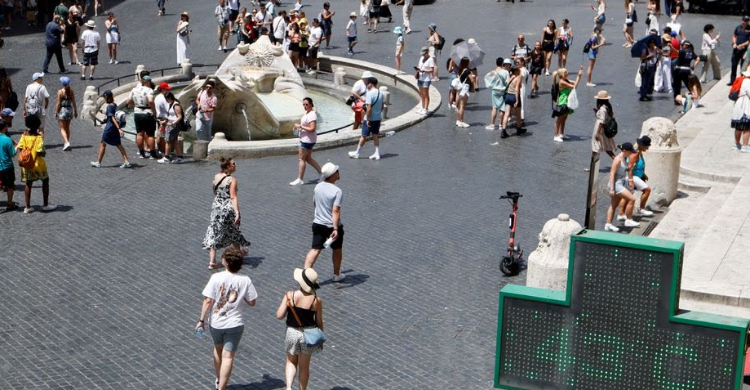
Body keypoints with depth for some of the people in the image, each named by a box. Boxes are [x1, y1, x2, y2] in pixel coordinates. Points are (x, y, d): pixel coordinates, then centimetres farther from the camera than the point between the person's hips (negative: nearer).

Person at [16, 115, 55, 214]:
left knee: (28, 184, 15)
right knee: (45, 181, 14)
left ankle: (27, 207, 16)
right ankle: (46, 205, 18)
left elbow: (20, 148, -5)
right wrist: (43, 154, 0)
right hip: (37, 164, -4)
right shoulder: (39, 137, -17)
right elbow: (40, 152, -21)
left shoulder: (24, 136, -4)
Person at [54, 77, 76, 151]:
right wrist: (75, 111, 9)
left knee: (63, 129, 0)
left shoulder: (60, 91, -11)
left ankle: (67, 143, -19)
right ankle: (67, 143, 23)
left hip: (62, 110, -4)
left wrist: (56, 112, -3)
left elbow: (58, 103, -11)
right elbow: (74, 102, 1)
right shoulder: (71, 91, 0)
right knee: (67, 128, 18)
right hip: (70, 109, 4)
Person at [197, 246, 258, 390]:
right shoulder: (245, 280, -12)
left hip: (216, 322, 1)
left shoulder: (216, 277, -15)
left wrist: (201, 320, -6)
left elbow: (208, 300, -15)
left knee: (218, 350, 25)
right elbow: (252, 302, -6)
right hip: (235, 324, -1)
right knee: (228, 357, 5)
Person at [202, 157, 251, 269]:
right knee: (233, 232, 17)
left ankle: (212, 261, -1)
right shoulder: (232, 180, -15)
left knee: (214, 233, 6)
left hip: (216, 208, 4)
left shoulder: (216, 177, 3)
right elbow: (233, 197, -22)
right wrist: (237, 212, -26)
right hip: (228, 209, -4)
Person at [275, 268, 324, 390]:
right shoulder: (317, 301, -14)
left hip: (292, 333, 0)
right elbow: (319, 322, -4)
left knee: (291, 362, 22)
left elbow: (279, 316, -13)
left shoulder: (290, 295, -16)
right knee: (304, 366, 18)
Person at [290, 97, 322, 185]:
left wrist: (300, 126, -22)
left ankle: (299, 179, 7)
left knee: (302, 159, -1)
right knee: (308, 158, 17)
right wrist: (298, 126, 6)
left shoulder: (312, 115, -21)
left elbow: (312, 128, -28)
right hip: (304, 139, 11)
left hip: (307, 140, -11)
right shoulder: (307, 113, 10)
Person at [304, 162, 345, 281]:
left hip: (318, 224, 5)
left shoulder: (318, 187, 2)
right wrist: (335, 228, -28)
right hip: (332, 226, -5)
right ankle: (336, 275, 30)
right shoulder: (337, 191, -20)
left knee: (315, 249, 4)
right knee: (337, 250, 16)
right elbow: (336, 211, -26)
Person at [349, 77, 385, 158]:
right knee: (375, 135, 14)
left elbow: (369, 108, -23)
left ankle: (357, 153, 15)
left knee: (364, 136, 4)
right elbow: (382, 106, 11)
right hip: (378, 118, 7)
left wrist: (367, 119, -19)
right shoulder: (380, 93, 4)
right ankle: (377, 154, 13)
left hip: (370, 118, -7)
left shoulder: (370, 93, -20)